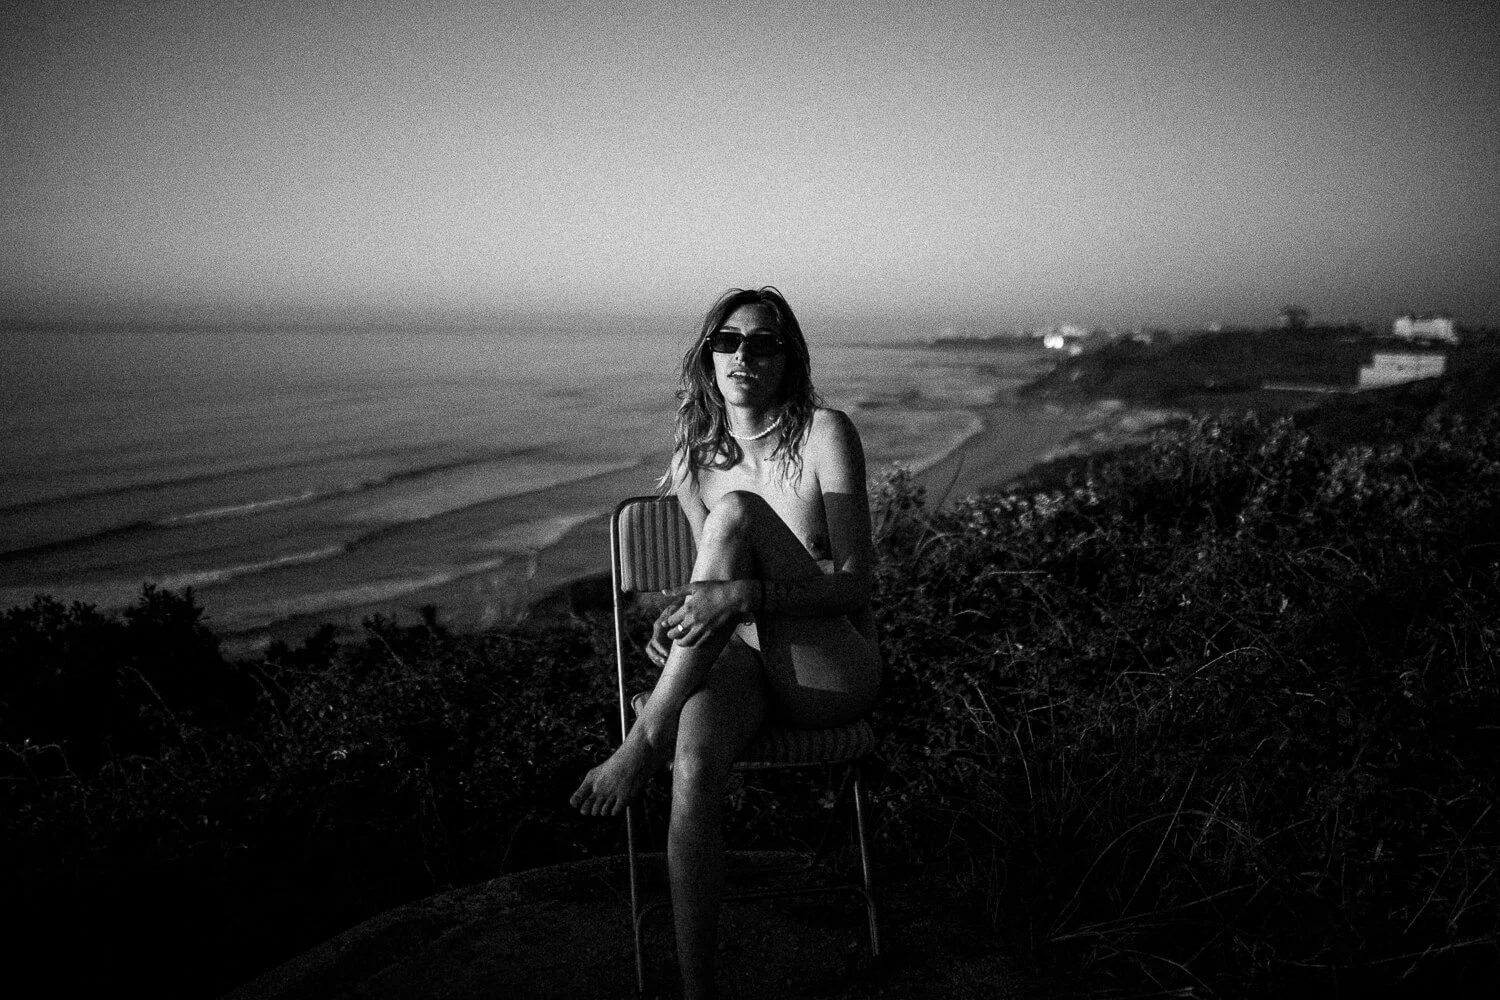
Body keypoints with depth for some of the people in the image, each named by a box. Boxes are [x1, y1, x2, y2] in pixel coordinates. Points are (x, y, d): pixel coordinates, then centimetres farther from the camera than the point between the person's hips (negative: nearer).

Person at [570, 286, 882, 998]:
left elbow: (854, 584, -13)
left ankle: (644, 741, -26)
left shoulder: (824, 432, -6)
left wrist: (744, 595, -30)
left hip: (832, 670, -3)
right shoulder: (695, 457, 9)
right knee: (696, 764, -33)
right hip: (739, 658, 3)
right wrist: (678, 612, -7)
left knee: (737, 511, -27)